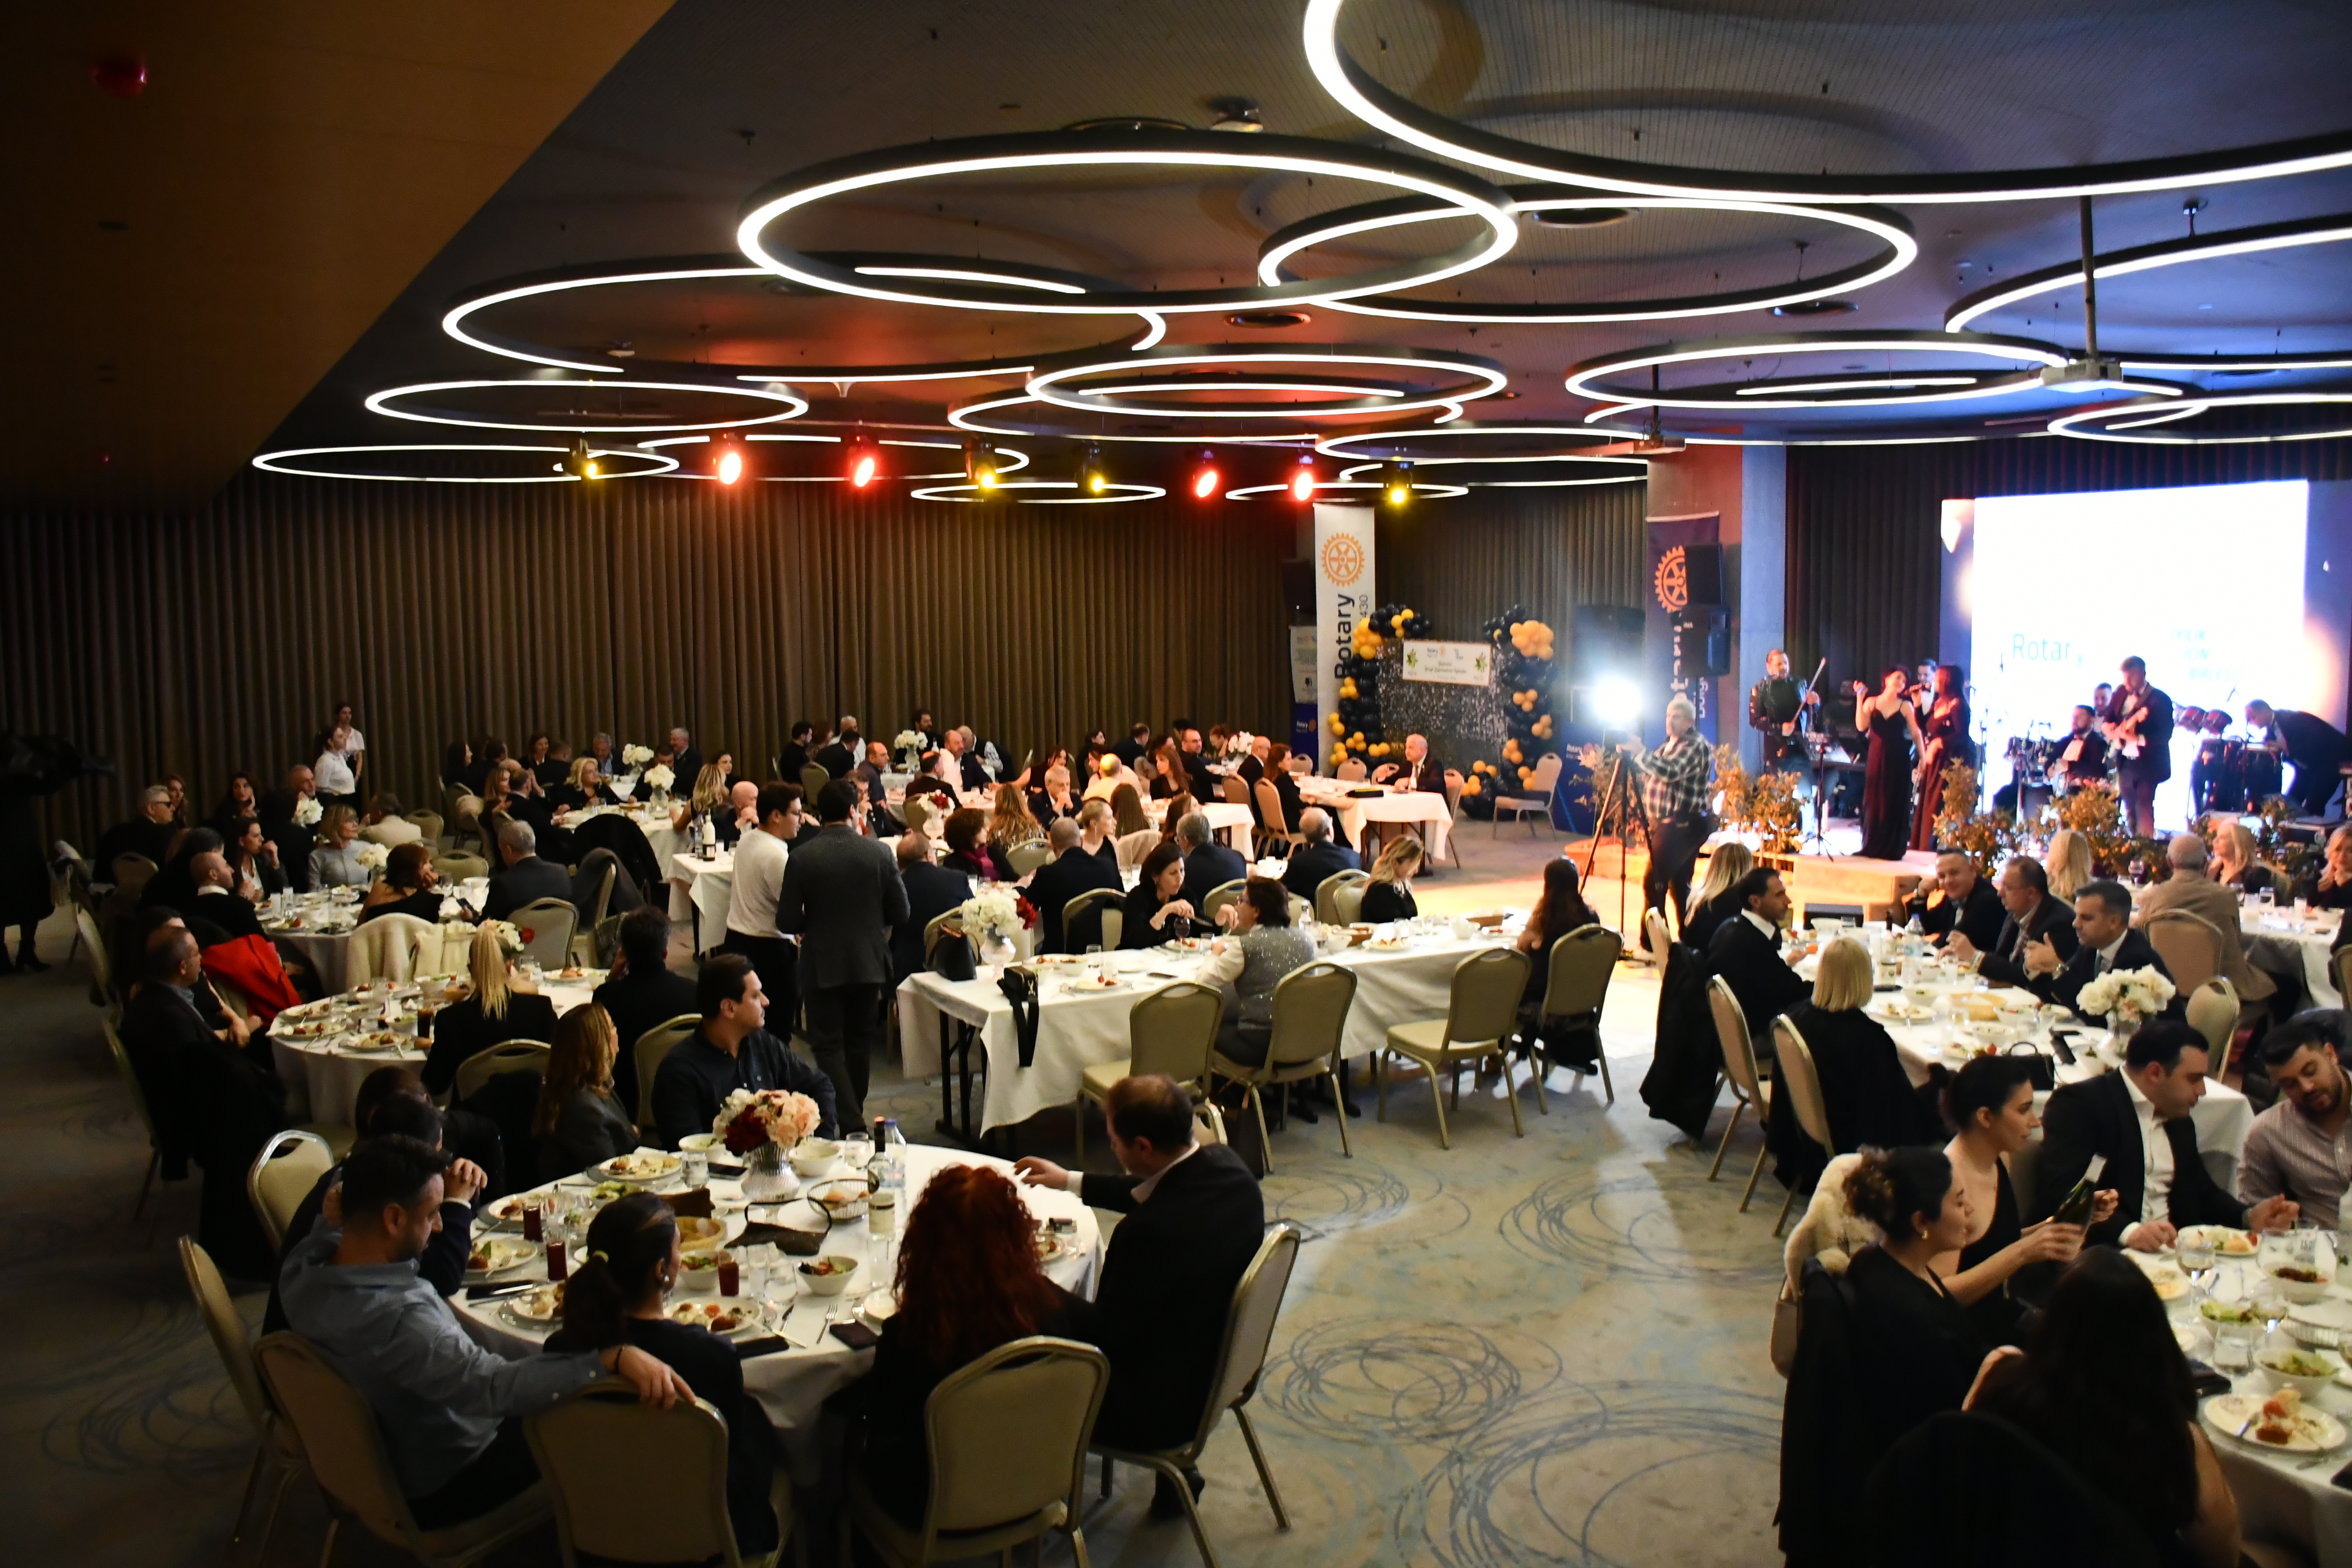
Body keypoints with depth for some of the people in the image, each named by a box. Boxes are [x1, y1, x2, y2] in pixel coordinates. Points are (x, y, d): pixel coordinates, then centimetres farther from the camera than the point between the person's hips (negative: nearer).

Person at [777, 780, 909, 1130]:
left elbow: (788, 921, -10)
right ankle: (853, 1111, 32)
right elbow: (900, 913, -4)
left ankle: (850, 1121, -5)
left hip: (822, 966, -2)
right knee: (860, 1042, 19)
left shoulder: (802, 858, -12)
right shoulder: (879, 853, -9)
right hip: (868, 963, 2)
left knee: (828, 1045, 6)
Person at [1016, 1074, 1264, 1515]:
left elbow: (1107, 1333, -21)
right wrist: (1070, 1181, 15)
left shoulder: (1150, 1231, -35)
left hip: (1160, 1409, -8)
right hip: (1216, 1365, 8)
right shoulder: (1226, 1166, -11)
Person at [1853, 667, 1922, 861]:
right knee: (1873, 801, 3)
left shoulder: (1905, 706, 3)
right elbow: (1861, 726, -7)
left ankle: (1893, 848, 8)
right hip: (1876, 758, 1)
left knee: (1896, 803, 1)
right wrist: (1859, 698, -10)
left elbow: (1916, 734, 2)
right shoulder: (1871, 702, 6)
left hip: (1898, 761, -1)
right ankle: (1873, 847, 14)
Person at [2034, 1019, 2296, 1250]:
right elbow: (2059, 1193, -20)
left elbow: (2202, 1192, 31)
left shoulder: (2180, 1123, 21)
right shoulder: (2078, 1104, -9)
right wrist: (2127, 1231, -32)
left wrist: (2249, 1217, 10)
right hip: (2100, 1255, -8)